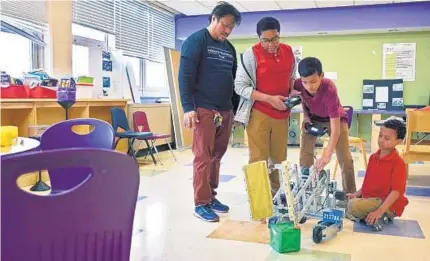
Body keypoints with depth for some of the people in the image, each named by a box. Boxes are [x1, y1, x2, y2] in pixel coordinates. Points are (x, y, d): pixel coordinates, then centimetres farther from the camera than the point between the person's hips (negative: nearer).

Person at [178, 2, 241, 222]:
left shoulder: (229, 48, 18)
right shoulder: (196, 41, -2)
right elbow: (185, 76, -9)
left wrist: (236, 108, 16)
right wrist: (188, 108, -17)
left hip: (225, 111, 7)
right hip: (204, 110, -6)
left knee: (217, 156, 10)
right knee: (203, 157, -4)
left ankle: (211, 196, 21)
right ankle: (201, 203, 4)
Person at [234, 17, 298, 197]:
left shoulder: (289, 51, 7)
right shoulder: (252, 54, -8)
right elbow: (240, 86, -10)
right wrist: (269, 99, -17)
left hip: (281, 114, 5)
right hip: (259, 114, -5)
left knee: (279, 159, 10)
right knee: (259, 160, -2)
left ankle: (275, 195, 24)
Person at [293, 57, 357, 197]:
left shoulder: (329, 89, -39)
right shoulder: (298, 85, -28)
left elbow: (335, 129, -42)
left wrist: (327, 155, -50)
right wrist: (306, 116, -12)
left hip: (335, 118, -3)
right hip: (312, 118, 4)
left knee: (345, 158, -10)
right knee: (305, 156, -4)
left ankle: (350, 195, 4)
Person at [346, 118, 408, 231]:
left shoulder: (398, 163, -17)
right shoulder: (373, 157, 8)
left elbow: (396, 191, -21)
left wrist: (379, 211, -28)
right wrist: (357, 194, 5)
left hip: (388, 204, -9)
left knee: (353, 205, -27)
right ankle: (372, 217, 0)